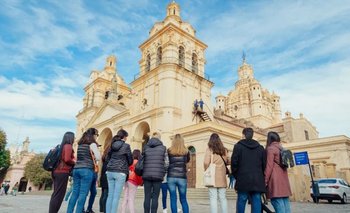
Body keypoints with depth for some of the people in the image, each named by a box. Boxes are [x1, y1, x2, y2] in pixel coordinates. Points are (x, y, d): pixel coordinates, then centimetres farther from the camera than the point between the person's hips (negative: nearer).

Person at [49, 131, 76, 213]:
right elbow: (67, 159, -18)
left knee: (55, 194, 12)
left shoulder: (61, 146, 18)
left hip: (56, 172, 9)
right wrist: (74, 162, 0)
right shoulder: (68, 146, -7)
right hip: (62, 172, -9)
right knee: (59, 195, -6)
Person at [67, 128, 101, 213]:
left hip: (76, 169, 7)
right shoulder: (92, 144, -4)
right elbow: (98, 158, -10)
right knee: (83, 194, -4)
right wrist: (97, 151, 8)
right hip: (87, 170, -7)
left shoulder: (80, 144, 16)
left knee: (75, 193, 9)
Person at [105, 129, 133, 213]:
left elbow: (108, 157, 16)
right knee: (116, 196, -1)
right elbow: (130, 160, 1)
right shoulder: (126, 146, -6)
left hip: (110, 171, 6)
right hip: (120, 172, -5)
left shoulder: (112, 145, 9)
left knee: (110, 195, 10)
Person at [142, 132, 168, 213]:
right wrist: (163, 174, 14)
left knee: (147, 197, 7)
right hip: (158, 175, -2)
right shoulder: (163, 147, 3)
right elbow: (166, 163, 1)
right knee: (155, 198, 3)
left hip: (146, 175, 2)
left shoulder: (146, 147, 8)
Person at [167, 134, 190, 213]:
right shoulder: (186, 151, 1)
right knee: (183, 199, 13)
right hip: (182, 177, 1)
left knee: (173, 199, 5)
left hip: (171, 177, -1)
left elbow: (167, 162, 10)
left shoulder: (169, 151, -2)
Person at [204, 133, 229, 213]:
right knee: (223, 198, 12)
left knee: (213, 198, 0)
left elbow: (206, 163, -13)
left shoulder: (209, 149, -6)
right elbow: (227, 161, 11)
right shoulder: (223, 150, 6)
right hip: (222, 177, 4)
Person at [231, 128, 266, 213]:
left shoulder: (238, 146, 0)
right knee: (256, 203, 4)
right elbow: (264, 164, 9)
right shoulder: (260, 147, 12)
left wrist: (236, 176, 7)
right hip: (258, 181, 3)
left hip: (243, 180, -3)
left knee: (241, 202, 2)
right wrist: (260, 176, 17)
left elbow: (234, 162, -5)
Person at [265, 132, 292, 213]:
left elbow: (269, 166, -11)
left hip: (275, 180, -8)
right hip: (284, 179, 8)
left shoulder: (270, 148, -5)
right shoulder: (282, 149, 18)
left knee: (278, 205, -9)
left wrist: (265, 180, -9)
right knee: (285, 204, 9)